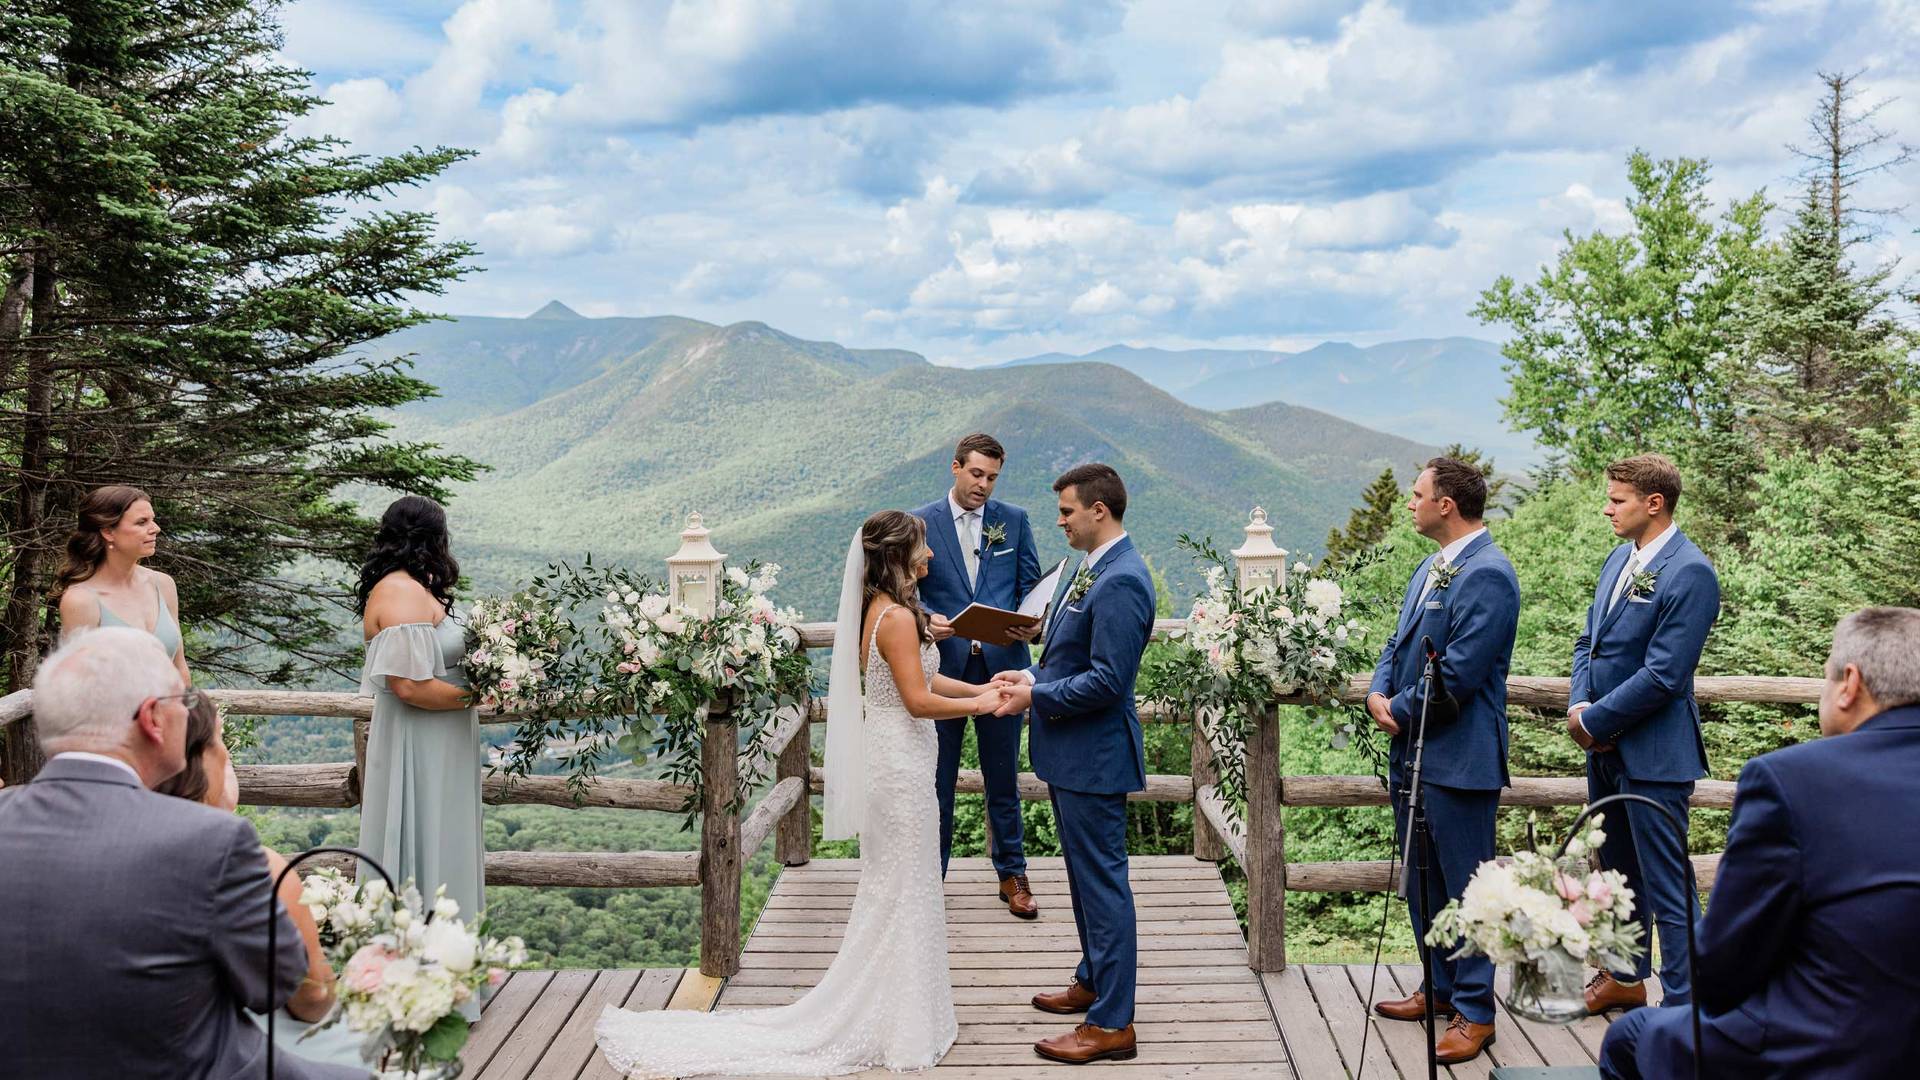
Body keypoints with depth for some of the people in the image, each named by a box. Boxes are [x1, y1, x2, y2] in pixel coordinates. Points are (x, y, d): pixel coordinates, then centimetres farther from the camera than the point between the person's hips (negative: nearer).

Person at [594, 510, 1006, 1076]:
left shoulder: (879, 608, 9)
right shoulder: (897, 616, -21)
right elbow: (919, 701, -22)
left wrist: (977, 688, 10)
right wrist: (978, 706, -9)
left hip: (885, 759, 10)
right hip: (902, 762, -10)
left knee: (888, 891, 19)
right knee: (903, 892, 1)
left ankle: (876, 1011, 30)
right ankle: (899, 1028, 13)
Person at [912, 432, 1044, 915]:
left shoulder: (1014, 520, 5)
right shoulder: (921, 522, 0)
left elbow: (1030, 586, 6)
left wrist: (1031, 622, -15)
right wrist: (927, 619, -21)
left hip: (1000, 664, 1)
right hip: (943, 665, -1)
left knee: (1003, 778, 11)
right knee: (937, 779, 8)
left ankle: (1012, 874, 24)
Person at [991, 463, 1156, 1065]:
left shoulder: (1121, 581, -22)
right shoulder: (1092, 567, 10)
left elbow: (1106, 680, -25)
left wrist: (1035, 696, -17)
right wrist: (1031, 675, 5)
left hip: (1094, 755, -10)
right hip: (1071, 751, 10)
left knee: (1103, 881, -2)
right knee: (1085, 874, 22)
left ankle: (1112, 1024, 7)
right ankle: (1094, 980, 39)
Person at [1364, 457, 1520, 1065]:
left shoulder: (1487, 575, -18)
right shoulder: (1431, 569, 13)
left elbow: (1458, 672, -22)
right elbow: (1400, 643, 17)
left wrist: (1401, 713, -11)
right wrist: (1379, 693, -1)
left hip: (1459, 758, -10)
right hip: (1413, 753, 10)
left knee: (1465, 885, 1)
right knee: (1421, 879, 19)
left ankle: (1474, 1013, 13)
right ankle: (1440, 987, 34)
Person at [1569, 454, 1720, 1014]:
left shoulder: (1689, 573, -18)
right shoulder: (1620, 558, 10)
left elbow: (1662, 674, -21)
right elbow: (1589, 641, 15)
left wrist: (1594, 721, -14)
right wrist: (1579, 705, -2)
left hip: (1653, 754, -9)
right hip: (1605, 746, 9)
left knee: (1667, 884, 0)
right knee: (1619, 872, 21)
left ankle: (1683, 1002, 11)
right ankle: (1625, 977, 37)